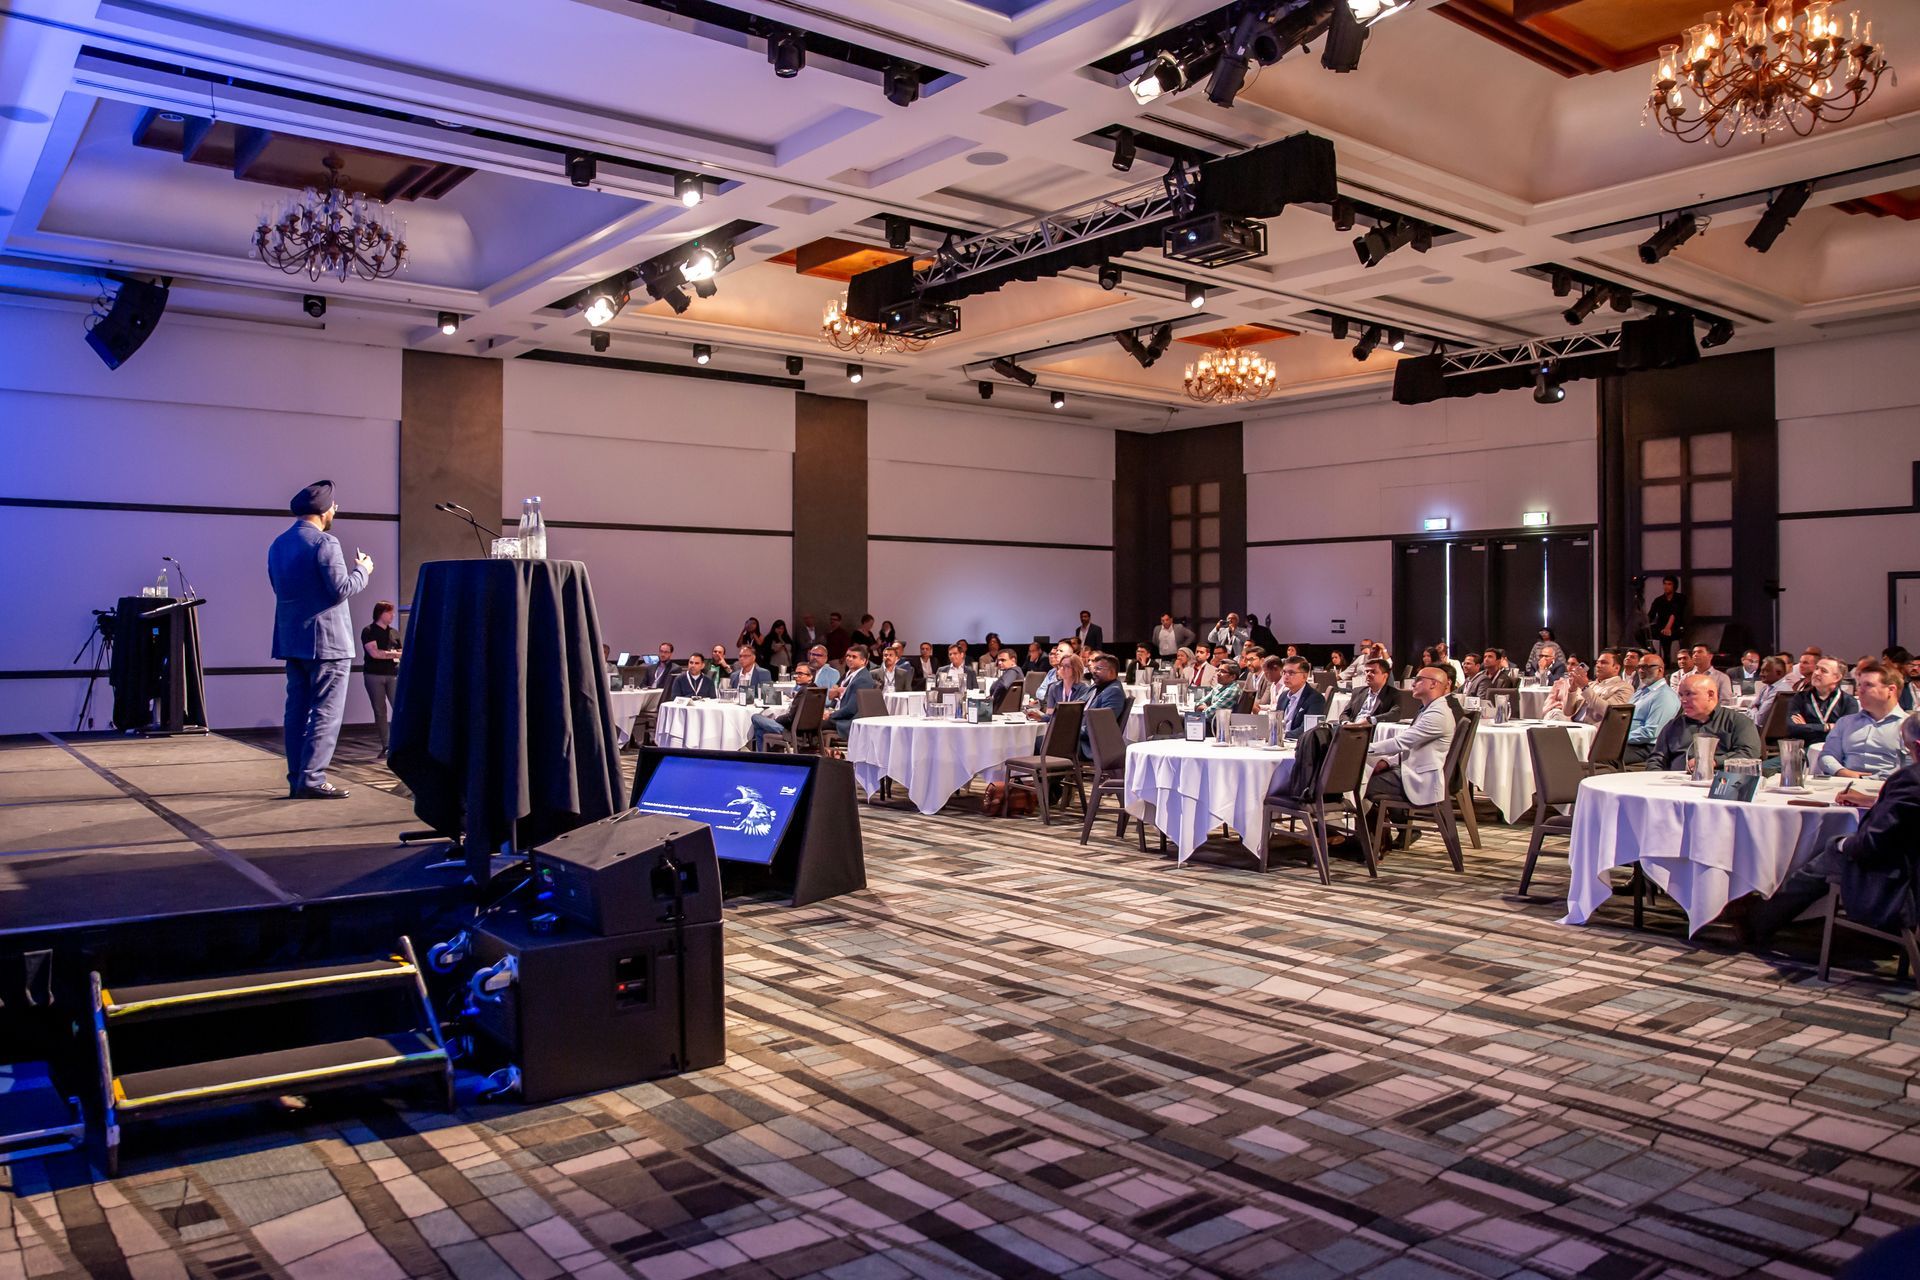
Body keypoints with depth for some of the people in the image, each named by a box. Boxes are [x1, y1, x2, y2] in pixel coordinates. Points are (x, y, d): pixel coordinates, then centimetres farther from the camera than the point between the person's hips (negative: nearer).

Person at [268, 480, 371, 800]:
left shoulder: (278, 545, 12)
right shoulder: (325, 543, -14)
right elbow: (341, 590, -17)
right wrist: (362, 570, 0)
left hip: (291, 641, 8)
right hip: (327, 641, -8)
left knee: (297, 710, 10)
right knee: (326, 713, -5)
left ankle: (296, 780, 13)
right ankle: (312, 780, -8)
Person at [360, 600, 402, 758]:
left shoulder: (394, 633, 14)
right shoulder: (368, 631, -1)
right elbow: (374, 653, -13)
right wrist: (396, 654, -10)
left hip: (392, 675, 3)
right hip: (373, 675, -3)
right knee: (380, 711, 2)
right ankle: (385, 747, 8)